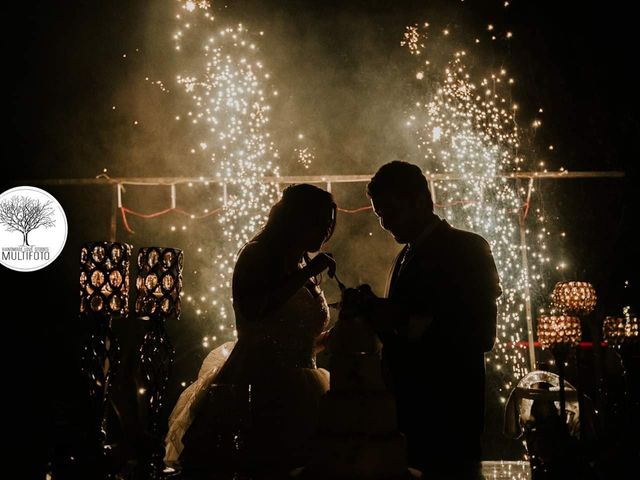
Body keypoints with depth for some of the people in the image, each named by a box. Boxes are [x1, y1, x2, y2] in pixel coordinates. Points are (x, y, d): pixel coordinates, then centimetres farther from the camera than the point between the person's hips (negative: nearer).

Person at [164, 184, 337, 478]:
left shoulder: (306, 268, 17)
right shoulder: (258, 256, -3)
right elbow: (253, 311, -24)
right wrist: (306, 274, -18)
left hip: (296, 396, 7)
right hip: (257, 388, -7)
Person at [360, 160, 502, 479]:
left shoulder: (467, 248, -6)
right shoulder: (406, 257, 16)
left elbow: (481, 335, -13)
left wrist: (404, 320, -18)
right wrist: (377, 312, -1)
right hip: (407, 413, 7)